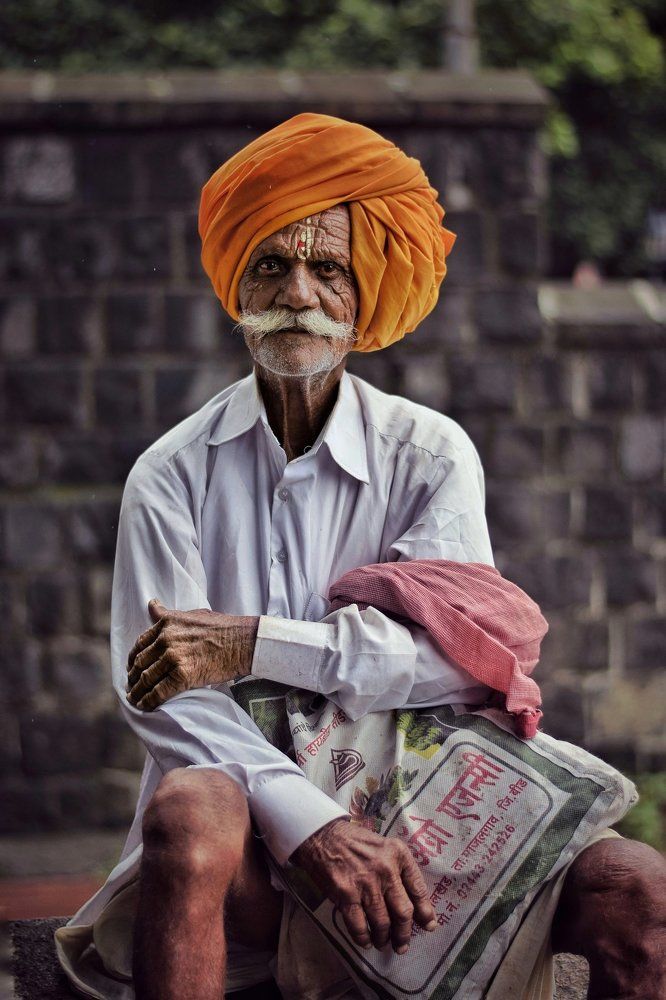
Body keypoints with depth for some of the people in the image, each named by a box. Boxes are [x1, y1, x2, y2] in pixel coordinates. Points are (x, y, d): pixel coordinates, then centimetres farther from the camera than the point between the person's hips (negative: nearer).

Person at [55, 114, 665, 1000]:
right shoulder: (174, 476, 3)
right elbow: (157, 693, -9)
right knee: (192, 814, -37)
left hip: (414, 814, 2)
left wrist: (250, 645, -16)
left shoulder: (431, 455, 7)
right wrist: (314, 826, -24)